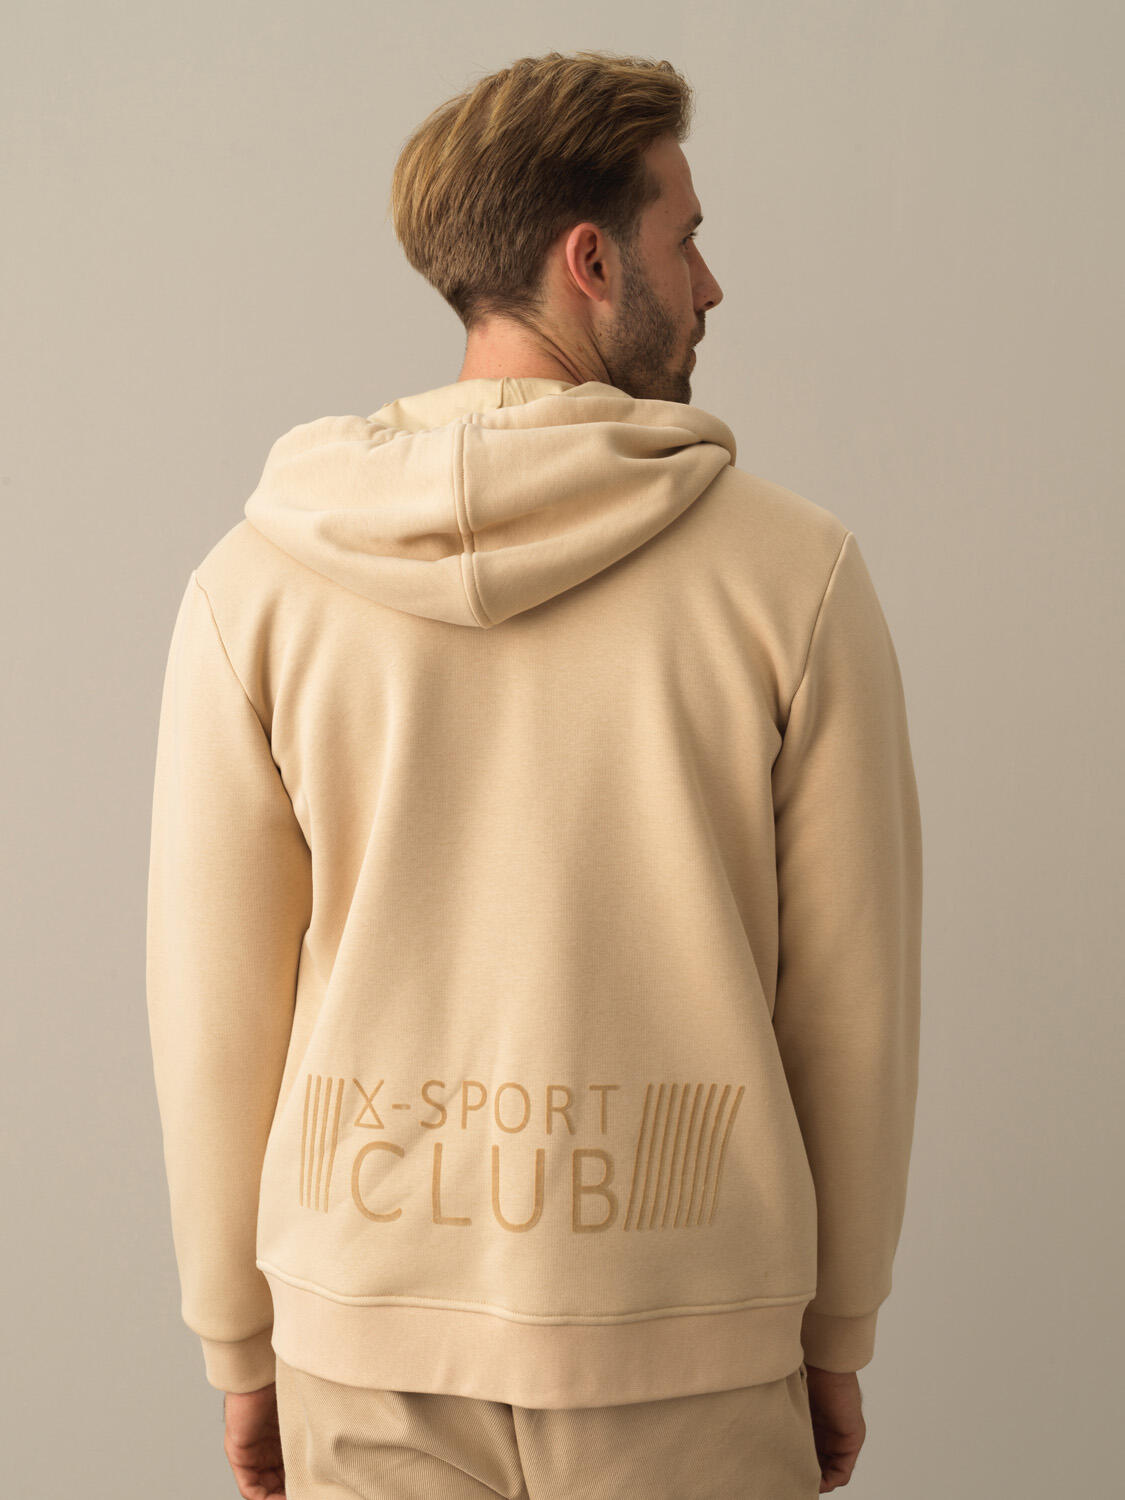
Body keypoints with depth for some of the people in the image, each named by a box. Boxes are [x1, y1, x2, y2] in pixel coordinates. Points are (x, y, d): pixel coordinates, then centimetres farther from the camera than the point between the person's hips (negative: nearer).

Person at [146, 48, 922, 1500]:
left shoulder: (255, 578, -7)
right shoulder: (795, 570, -10)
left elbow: (213, 1008, -3)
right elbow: (852, 1002, -4)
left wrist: (239, 1345, 11)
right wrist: (835, 1338, 10)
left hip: (365, 1342, 2)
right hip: (683, 1349, -1)